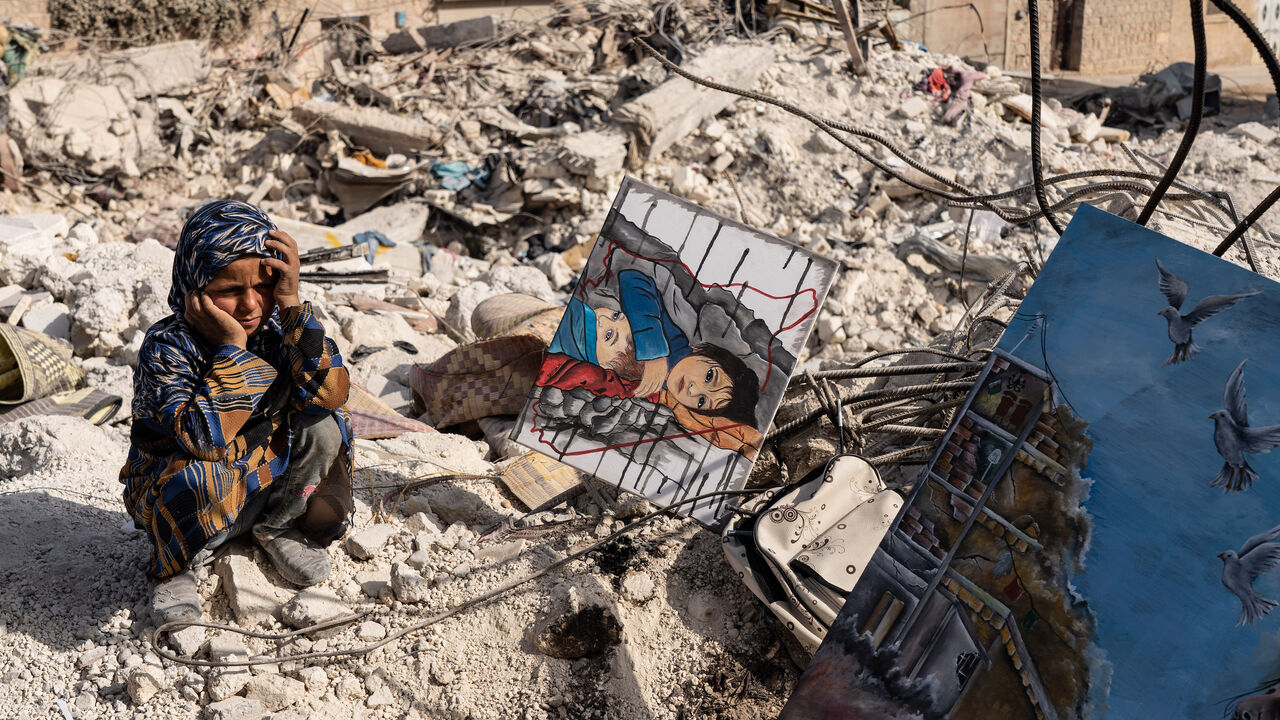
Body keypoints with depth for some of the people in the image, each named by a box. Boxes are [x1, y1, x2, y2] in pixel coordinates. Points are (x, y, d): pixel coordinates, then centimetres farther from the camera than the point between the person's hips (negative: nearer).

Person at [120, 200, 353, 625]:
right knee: (205, 482, -39)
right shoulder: (167, 346, -24)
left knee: (324, 428, -20)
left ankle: (276, 526, 6)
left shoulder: (277, 327, -11)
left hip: (264, 479, 4)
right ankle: (173, 567, -4)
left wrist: (292, 304, -31)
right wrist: (232, 348, -37)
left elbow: (330, 393, -28)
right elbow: (205, 439, -37)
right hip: (177, 494, -4)